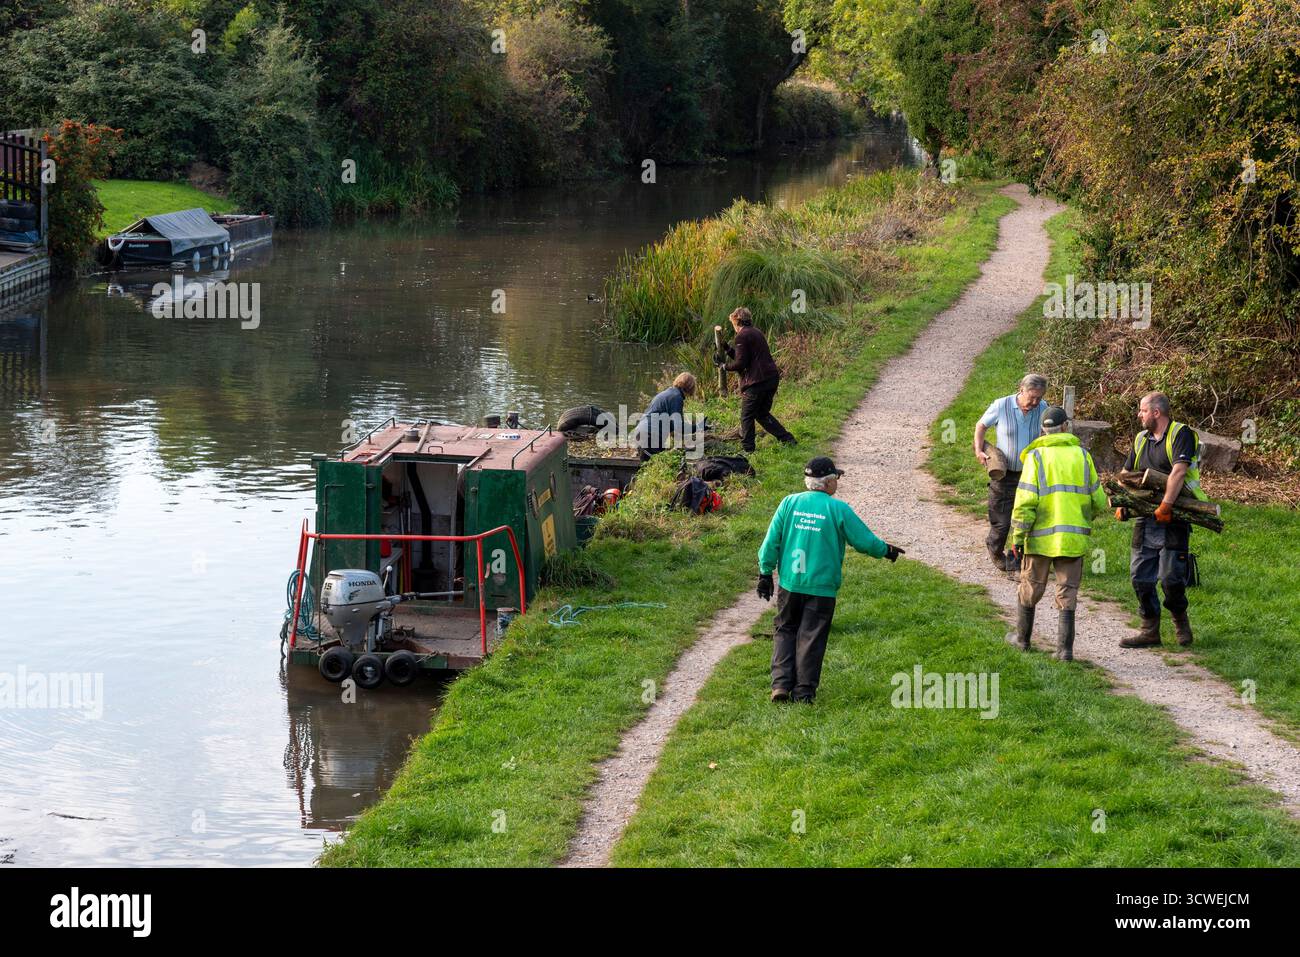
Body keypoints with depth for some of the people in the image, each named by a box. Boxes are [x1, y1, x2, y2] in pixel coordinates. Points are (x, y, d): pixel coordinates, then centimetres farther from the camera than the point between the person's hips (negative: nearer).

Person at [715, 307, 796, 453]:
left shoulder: (742, 336, -10)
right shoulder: (757, 333, 18)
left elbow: (740, 363, -14)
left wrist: (724, 365, 1)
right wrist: (728, 349, 23)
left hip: (756, 382, -9)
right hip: (772, 379, 9)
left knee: (747, 417, 4)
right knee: (762, 414, 21)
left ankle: (747, 449, 8)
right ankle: (787, 438, 13)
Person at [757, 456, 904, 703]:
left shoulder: (789, 503, 0)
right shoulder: (838, 509, -8)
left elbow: (771, 541, 0)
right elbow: (864, 540, -1)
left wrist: (765, 573, 9)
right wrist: (886, 550, 18)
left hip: (790, 583, 3)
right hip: (821, 586, -3)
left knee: (785, 631, 15)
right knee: (811, 637, 5)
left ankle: (781, 685, 4)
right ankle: (804, 691, 6)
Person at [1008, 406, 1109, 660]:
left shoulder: (1035, 456, -5)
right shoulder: (1082, 455, 4)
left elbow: (1025, 502, -12)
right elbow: (1099, 501, 7)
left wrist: (1018, 537, -6)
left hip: (1041, 537, -2)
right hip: (1073, 539, 2)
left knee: (1030, 589, 15)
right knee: (1067, 594, 8)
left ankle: (1022, 638, 30)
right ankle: (1065, 648, 2)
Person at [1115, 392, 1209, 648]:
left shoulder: (1181, 434, -8)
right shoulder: (1141, 440, 15)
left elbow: (1178, 472, -20)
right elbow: (1126, 474, 19)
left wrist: (1165, 507, -26)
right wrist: (1121, 504, 3)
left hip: (1173, 521, -7)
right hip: (1145, 520, 7)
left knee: (1171, 577, -7)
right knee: (1140, 576, 3)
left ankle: (1180, 621, 17)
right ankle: (1150, 630, 12)